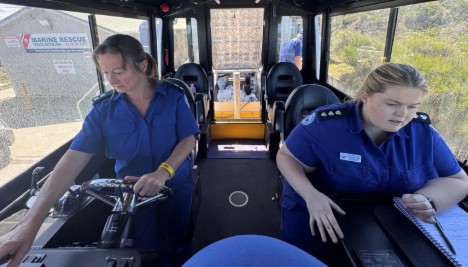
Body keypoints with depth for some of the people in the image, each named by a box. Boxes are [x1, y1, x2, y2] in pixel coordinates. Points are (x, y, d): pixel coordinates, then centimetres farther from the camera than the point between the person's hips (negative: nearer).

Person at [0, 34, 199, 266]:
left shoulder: (174, 96, -13)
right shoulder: (103, 109, -12)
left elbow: (188, 140, -13)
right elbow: (74, 159, -18)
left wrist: (163, 172, -31)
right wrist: (30, 222, -25)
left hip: (176, 185, 0)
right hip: (132, 190, 1)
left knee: (174, 245, 22)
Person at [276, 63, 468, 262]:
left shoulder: (423, 132, -9)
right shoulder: (326, 123, -22)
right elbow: (286, 157, -13)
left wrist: (427, 200, -22)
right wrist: (311, 195, -32)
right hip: (316, 220, -3)